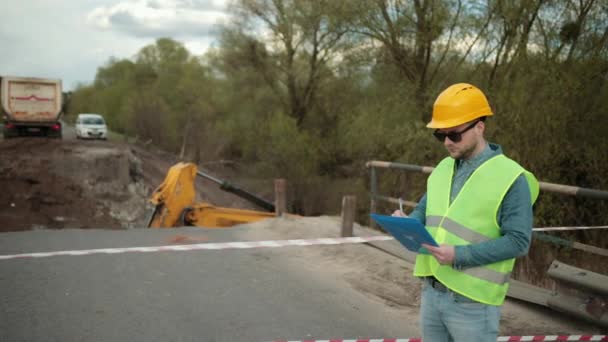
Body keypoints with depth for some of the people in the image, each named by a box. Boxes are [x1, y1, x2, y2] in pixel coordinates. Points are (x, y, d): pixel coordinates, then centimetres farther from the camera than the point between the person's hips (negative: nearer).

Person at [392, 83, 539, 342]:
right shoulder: (442, 169, 10)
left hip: (472, 301, -6)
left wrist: (460, 255, -23)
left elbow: (518, 241, -16)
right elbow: (425, 210, 18)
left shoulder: (511, 177, -12)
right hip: (431, 292, 6)